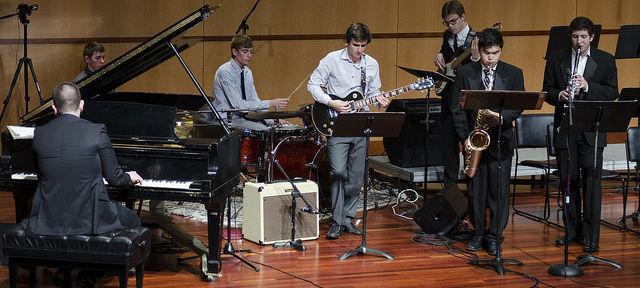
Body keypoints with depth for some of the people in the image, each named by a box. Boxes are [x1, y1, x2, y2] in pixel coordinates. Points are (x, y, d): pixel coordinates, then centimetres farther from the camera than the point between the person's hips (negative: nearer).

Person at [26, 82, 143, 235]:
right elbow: (114, 178, -3)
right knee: (131, 220, 24)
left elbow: (42, 176, 12)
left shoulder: (39, 134, -1)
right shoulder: (96, 132, -11)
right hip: (88, 220, -3)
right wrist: (129, 178, 21)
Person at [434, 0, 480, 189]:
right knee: (448, 145, 13)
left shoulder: (476, 40, -12)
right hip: (448, 98, 7)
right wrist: (440, 55, 6)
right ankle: (450, 186, 23)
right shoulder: (447, 36, 8)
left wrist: (476, 58, -38)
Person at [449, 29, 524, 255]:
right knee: (476, 189, 7)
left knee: (499, 191, 1)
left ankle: (494, 236, 10)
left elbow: (519, 107, -1)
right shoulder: (465, 73, 3)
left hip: (501, 140, -1)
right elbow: (457, 108, 3)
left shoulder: (513, 74, 2)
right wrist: (465, 136, -6)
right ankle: (478, 233, 19)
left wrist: (501, 117, -21)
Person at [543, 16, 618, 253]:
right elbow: (547, 91, 6)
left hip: (592, 130, -2)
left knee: (592, 182, -4)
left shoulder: (605, 61, 4)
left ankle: (592, 235, 0)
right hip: (565, 130, 2)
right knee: (568, 182, 8)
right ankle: (572, 231, 19)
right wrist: (559, 95, -16)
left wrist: (587, 86, -18)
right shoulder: (556, 59, 7)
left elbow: (612, 93, -2)